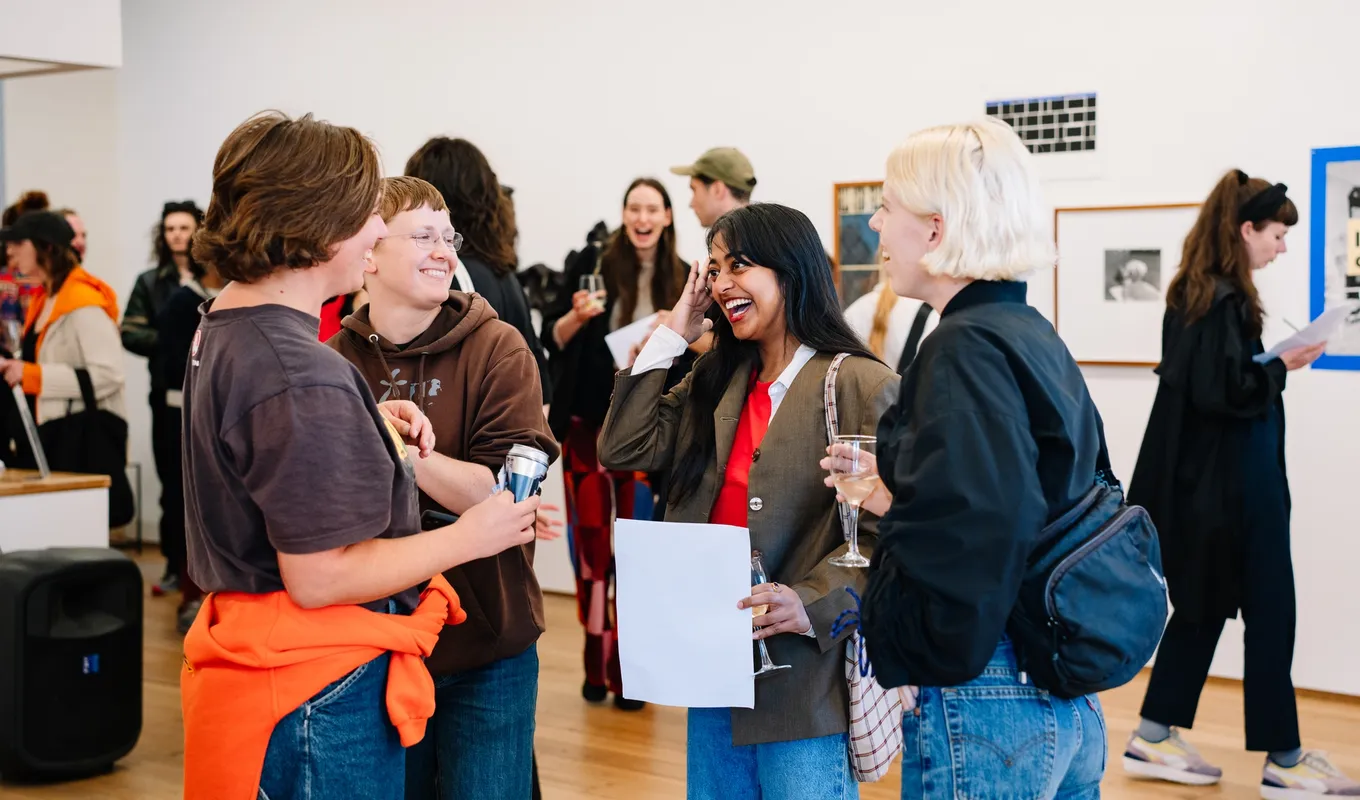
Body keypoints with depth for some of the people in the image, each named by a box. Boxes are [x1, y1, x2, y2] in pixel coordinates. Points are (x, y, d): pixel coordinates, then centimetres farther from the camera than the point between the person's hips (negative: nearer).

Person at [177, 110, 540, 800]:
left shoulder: (223, 325, 7)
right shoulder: (301, 379, -25)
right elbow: (318, 578, -24)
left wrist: (371, 427, 10)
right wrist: (470, 537, -15)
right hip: (322, 692, -10)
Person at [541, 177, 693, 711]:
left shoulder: (682, 279, 3)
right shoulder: (590, 264, -3)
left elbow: (691, 359, 9)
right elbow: (553, 339, -1)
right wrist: (577, 315, -20)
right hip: (588, 423, -1)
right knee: (590, 543, 2)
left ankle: (627, 668, 9)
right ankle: (595, 664, 13)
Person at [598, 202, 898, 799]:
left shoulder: (862, 386, -11)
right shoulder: (716, 381, 12)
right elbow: (624, 449, 3)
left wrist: (811, 603, -29)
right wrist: (672, 335, 5)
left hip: (805, 680, -7)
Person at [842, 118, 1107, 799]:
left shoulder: (964, 348, -17)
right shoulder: (1038, 339, 9)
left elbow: (969, 539, -27)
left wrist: (917, 661, -14)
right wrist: (897, 497, 8)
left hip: (982, 712, -9)